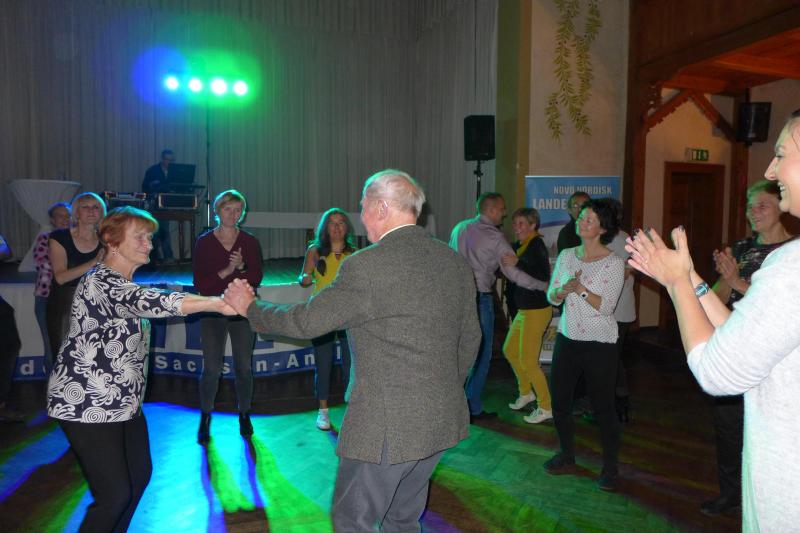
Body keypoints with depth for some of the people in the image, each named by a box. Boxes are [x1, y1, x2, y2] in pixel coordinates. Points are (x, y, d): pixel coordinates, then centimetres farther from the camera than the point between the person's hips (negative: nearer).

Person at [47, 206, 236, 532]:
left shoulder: (124, 285, 10)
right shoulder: (101, 282, -22)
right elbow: (150, 302, -40)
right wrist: (217, 303, -51)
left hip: (123, 401, 10)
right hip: (87, 405, -10)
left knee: (140, 474, 18)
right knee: (115, 494, -5)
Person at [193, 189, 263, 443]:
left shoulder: (250, 242, 1)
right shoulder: (204, 242, -1)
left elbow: (257, 278, -3)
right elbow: (199, 283, -6)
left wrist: (241, 267, -20)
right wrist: (225, 271, -19)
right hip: (212, 311, -1)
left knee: (244, 367, 6)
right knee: (211, 368, -2)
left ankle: (244, 415, 24)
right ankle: (205, 419, 17)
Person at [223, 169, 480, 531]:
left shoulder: (366, 266, -19)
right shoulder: (455, 262, 3)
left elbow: (306, 321, -11)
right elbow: (470, 337, 12)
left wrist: (249, 306, 6)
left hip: (388, 426, -7)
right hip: (444, 419, 8)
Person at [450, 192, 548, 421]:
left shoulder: (459, 228, 8)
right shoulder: (495, 237, -10)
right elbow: (513, 272, -15)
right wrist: (544, 286, -7)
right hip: (480, 299, -6)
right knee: (481, 354, 6)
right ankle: (473, 408, 12)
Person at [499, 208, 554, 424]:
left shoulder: (536, 245, -16)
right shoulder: (519, 245, 9)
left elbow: (543, 276, -31)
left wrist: (517, 263, -37)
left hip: (536, 311, -9)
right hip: (524, 309, 9)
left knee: (528, 361, -3)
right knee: (509, 350, 20)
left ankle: (546, 408, 12)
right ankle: (526, 393, 37)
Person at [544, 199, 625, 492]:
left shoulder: (613, 263, -9)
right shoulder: (567, 256, 5)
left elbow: (606, 306, -14)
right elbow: (551, 296, 3)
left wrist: (580, 288, -23)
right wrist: (564, 290, -18)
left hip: (599, 344, -5)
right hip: (567, 338, 5)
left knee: (603, 406, 3)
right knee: (559, 400, 11)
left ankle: (610, 467, 22)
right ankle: (567, 456, 32)